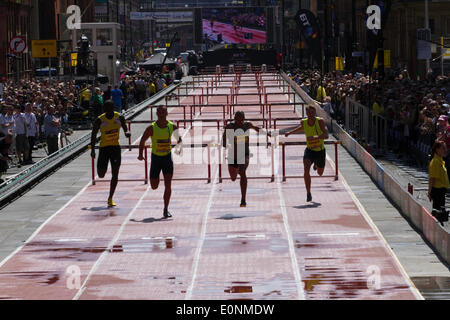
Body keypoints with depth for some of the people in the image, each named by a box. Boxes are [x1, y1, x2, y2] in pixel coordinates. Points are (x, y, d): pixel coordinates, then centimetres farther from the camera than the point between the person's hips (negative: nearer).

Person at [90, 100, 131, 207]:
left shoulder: (119, 118, -4)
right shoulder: (100, 120, -10)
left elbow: (125, 129, 10)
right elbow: (93, 135, -1)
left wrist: (127, 133, -14)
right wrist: (92, 149, -7)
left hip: (116, 147, 1)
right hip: (104, 147, -1)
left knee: (115, 174, -5)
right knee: (101, 174, -1)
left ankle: (110, 199, 2)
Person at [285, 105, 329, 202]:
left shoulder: (320, 121, -20)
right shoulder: (304, 122, -8)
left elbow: (326, 135, -30)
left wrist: (315, 137, -45)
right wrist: (290, 132, 29)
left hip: (320, 151, -1)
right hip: (309, 150, 1)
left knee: (320, 173, 18)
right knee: (306, 169, -26)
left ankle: (316, 165, 58)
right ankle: (308, 193, -18)